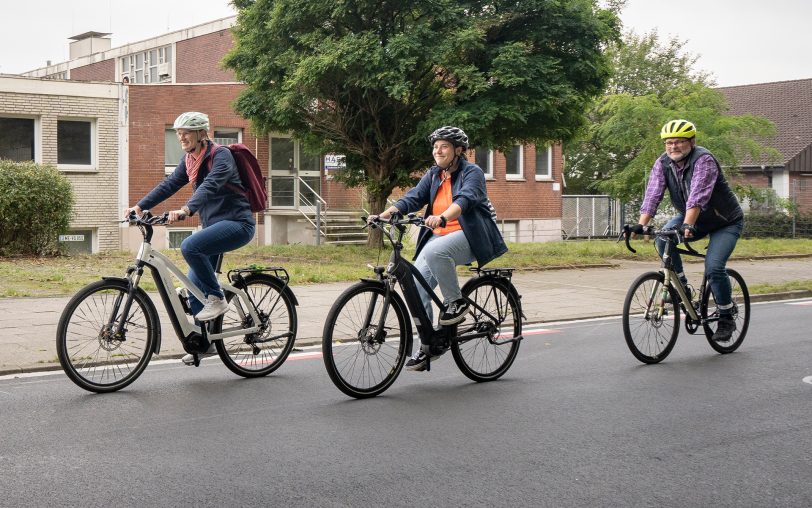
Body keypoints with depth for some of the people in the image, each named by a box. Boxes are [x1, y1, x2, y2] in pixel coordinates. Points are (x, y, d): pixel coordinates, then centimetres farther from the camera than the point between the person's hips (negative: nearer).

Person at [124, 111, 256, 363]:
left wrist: (186, 210, -45)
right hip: (213, 225, 8)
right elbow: (169, 184, 5)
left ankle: (217, 298, -15)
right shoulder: (189, 160, 10)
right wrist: (140, 206, -7)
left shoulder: (221, 156, -14)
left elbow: (210, 186, -31)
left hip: (237, 223, -8)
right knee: (195, 289, 4)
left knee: (190, 246, -32)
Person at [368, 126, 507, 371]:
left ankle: (456, 301, -16)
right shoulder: (433, 174, 13)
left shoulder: (472, 173, -6)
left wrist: (441, 218, -45)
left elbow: (464, 199, -25)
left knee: (434, 251, -37)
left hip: (470, 236, -6)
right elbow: (412, 198, 1)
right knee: (415, 284, -11)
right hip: (439, 237, 7)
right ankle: (427, 344, 1)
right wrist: (383, 215, -17)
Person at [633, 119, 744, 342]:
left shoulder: (704, 160, -27)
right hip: (691, 218, 5)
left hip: (726, 222, -5)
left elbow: (697, 196, -40)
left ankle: (726, 319, -2)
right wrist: (641, 225, -34)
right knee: (663, 239, -22)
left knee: (714, 267, -21)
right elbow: (652, 194, -20)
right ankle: (680, 284, -3)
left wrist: (687, 226, -52)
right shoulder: (662, 164, -10)